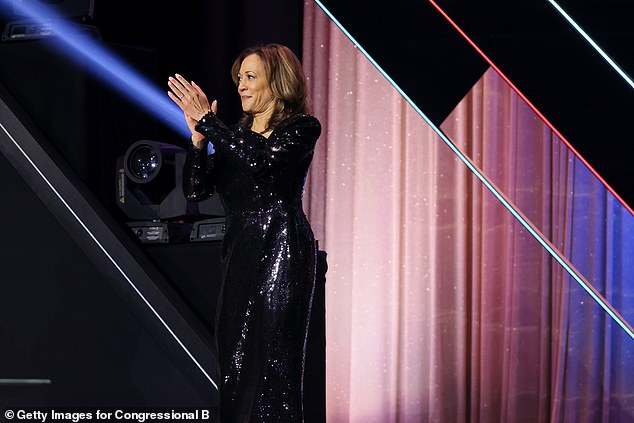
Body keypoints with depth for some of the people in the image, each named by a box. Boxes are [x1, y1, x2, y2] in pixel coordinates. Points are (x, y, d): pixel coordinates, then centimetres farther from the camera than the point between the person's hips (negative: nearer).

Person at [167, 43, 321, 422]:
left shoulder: (302, 128, -3)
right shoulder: (237, 135, 16)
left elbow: (259, 159, -21)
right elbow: (197, 190, 9)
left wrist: (207, 122, -18)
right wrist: (198, 137, -5)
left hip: (281, 251, -7)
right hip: (240, 249, 7)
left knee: (271, 358, -9)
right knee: (234, 358, 4)